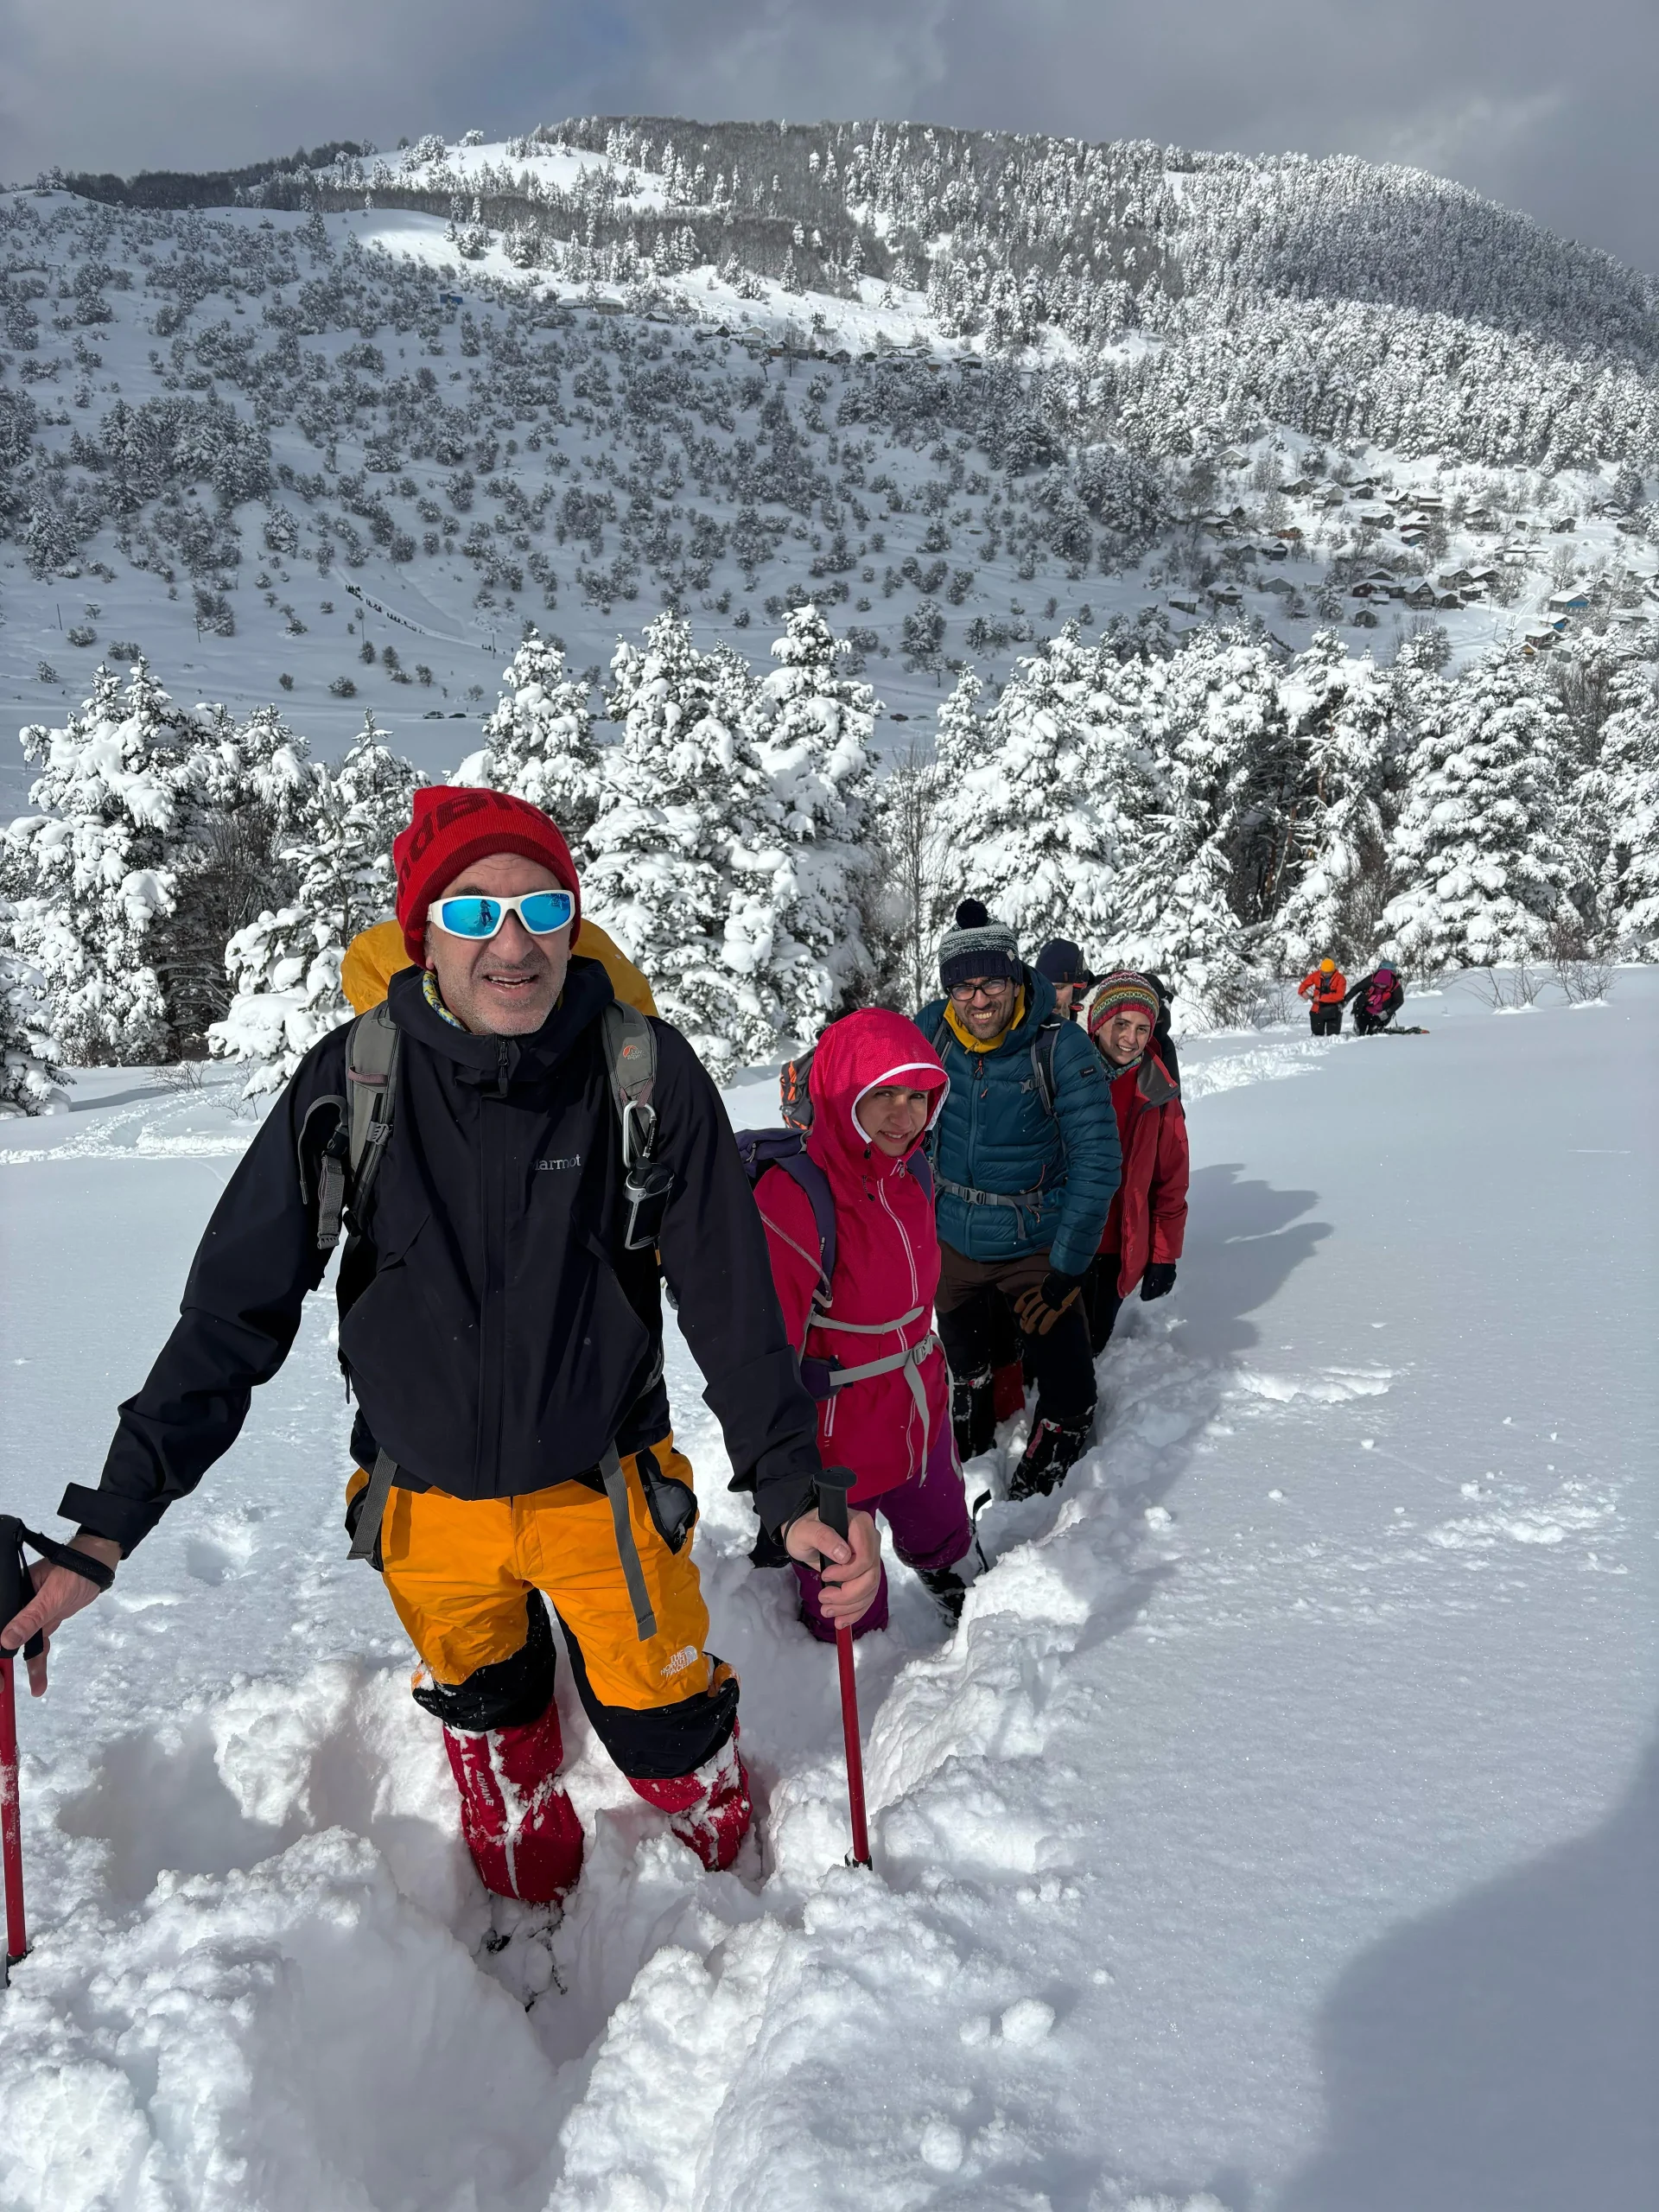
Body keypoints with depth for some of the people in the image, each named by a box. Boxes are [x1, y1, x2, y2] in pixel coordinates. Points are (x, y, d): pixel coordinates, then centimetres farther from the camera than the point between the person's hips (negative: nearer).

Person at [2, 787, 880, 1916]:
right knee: (486, 1719, 25)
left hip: (605, 1487, -1)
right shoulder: (353, 1082, -18)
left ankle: (733, 1871, 49)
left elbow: (734, 1304, -12)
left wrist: (795, 1488, -16)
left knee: (666, 1727, 14)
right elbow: (234, 1312, -12)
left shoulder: (649, 1073, -19)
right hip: (430, 1506, 2)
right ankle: (531, 1901, 56)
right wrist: (108, 1526, -15)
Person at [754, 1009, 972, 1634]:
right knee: (849, 1616, 13)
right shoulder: (790, 1199, -28)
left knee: (942, 1541, 32)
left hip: (922, 1414, 7)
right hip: (837, 1440, -7)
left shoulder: (911, 1173, -2)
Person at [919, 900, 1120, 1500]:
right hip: (952, 1243, 3)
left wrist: (1068, 1270, -17)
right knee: (967, 1379, 23)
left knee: (1069, 1400, -5)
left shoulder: (1061, 1047, -21)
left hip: (1037, 1248, -3)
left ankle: (1031, 1500, 22)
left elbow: (1096, 1162, -17)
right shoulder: (929, 1031, -12)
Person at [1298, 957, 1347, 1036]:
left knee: (1333, 1034, 1)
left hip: (1332, 1011, -3)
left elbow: (1339, 996, -23)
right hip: (1317, 1010, 3)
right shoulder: (1316, 975, -4)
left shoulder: (1340, 979, -13)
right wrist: (1303, 991, -20)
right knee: (1317, 1034, 11)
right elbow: (1304, 984, 5)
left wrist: (1321, 998, -27)